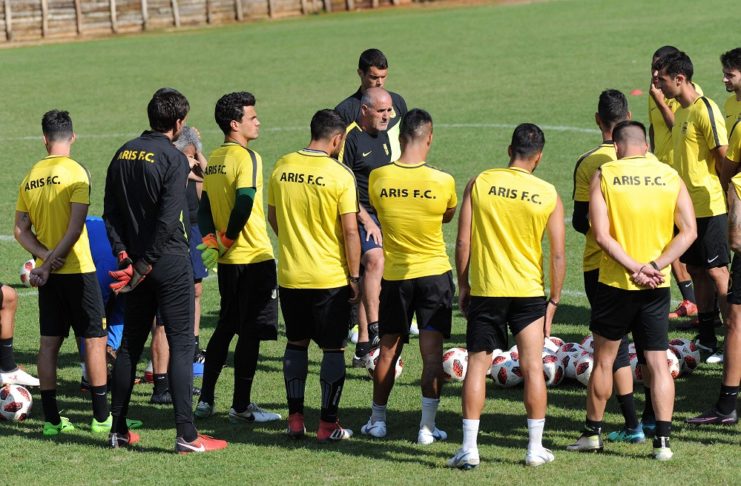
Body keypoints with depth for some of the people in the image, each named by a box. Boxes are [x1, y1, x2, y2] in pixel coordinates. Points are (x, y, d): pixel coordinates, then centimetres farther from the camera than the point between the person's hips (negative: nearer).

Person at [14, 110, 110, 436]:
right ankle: (101, 416, 2)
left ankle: (51, 418, 9)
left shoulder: (30, 177, 6)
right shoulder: (75, 171, -11)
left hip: (48, 274, 5)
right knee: (95, 339, 2)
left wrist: (46, 258, -6)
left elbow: (21, 230, 3)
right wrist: (53, 261, -11)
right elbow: (76, 226, -18)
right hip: (77, 269, -5)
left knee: (49, 342, 8)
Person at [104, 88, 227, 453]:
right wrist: (144, 266, -15)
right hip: (170, 262, -6)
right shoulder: (173, 158, -12)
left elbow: (110, 212, 6)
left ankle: (118, 429, 18)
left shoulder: (123, 155, 8)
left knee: (130, 344, 14)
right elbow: (168, 218, -19)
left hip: (135, 262, 6)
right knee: (181, 344, -4)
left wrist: (124, 255, 0)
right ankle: (186, 434, -7)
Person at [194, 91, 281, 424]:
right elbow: (244, 204, -25)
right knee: (250, 333, -1)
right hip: (254, 258, -8)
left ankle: (205, 400, 19)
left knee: (225, 328, 18)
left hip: (227, 260, 8)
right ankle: (241, 406, 3)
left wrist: (210, 242, 1)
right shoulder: (247, 158, -14)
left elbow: (205, 206, 10)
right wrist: (227, 239, -13)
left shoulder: (214, 159, 11)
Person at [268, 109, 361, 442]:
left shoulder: (282, 167, 1)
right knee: (333, 349, 5)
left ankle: (295, 419, 18)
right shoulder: (340, 175, -13)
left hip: (289, 274, 4)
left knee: (296, 343, 17)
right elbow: (350, 231, -14)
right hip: (330, 277, -4)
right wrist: (354, 277, -4)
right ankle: (328, 424, 6)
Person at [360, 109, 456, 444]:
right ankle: (428, 426, -4)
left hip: (394, 275, 2)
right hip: (434, 273, -2)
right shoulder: (443, 182, -14)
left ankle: (377, 420, 22)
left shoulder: (378, 178, -10)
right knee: (432, 352, -1)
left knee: (388, 350, 15)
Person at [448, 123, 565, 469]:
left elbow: (463, 242, -3)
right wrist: (554, 301, 6)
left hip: (485, 289, 0)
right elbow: (558, 255, -3)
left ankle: (469, 448, 2)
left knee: (477, 366, 5)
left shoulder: (479, 183, -4)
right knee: (532, 367, 8)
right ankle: (535, 448, 11)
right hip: (529, 292, 0)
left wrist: (462, 286, 7)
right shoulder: (548, 195, -3)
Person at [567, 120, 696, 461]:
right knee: (658, 362, 4)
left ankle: (592, 431, 23)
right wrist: (654, 266, -10)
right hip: (657, 287, 2)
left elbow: (601, 234, -13)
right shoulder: (670, 176, 1)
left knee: (603, 359, 13)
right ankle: (662, 440, -4)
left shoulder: (604, 175, -5)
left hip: (615, 282, -1)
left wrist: (635, 267, -15)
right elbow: (689, 232, -5)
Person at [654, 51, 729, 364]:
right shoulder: (681, 111, 12)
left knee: (716, 271, -5)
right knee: (696, 270, 12)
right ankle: (707, 339, 19)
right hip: (687, 206, 9)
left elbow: (723, 158, -16)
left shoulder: (705, 110, -16)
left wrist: (728, 199, -13)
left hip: (708, 207, -9)